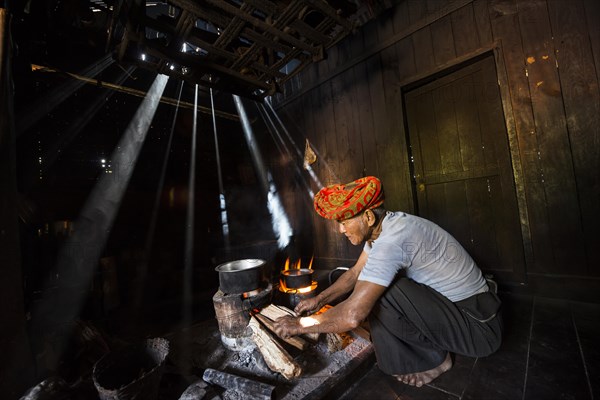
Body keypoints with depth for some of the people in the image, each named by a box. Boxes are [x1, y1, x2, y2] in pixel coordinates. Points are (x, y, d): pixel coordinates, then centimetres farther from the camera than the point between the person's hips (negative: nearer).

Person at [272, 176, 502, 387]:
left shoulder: (392, 239, -32)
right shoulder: (383, 226, -3)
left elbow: (353, 316, -33)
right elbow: (355, 273, 7)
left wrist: (298, 325, -18)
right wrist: (319, 300, -1)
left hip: (479, 326, -8)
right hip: (451, 303, 9)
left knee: (379, 294, -26)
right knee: (372, 289, 6)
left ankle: (432, 360, 1)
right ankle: (434, 345, 15)